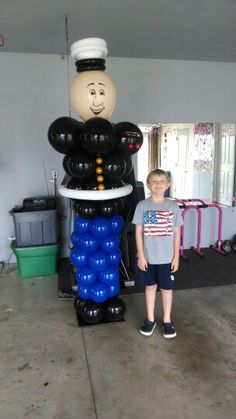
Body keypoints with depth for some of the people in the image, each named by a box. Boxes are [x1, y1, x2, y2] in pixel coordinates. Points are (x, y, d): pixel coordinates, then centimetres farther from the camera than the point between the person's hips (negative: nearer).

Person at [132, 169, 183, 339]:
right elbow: (138, 232, -4)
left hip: (167, 257, 0)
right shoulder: (142, 206, -6)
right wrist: (141, 255, -7)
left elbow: (177, 233, 0)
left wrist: (176, 256, -1)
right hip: (148, 256, 0)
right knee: (150, 286, 15)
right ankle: (150, 319, 32)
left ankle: (167, 320, 31)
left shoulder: (173, 206, -4)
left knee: (167, 288, 12)